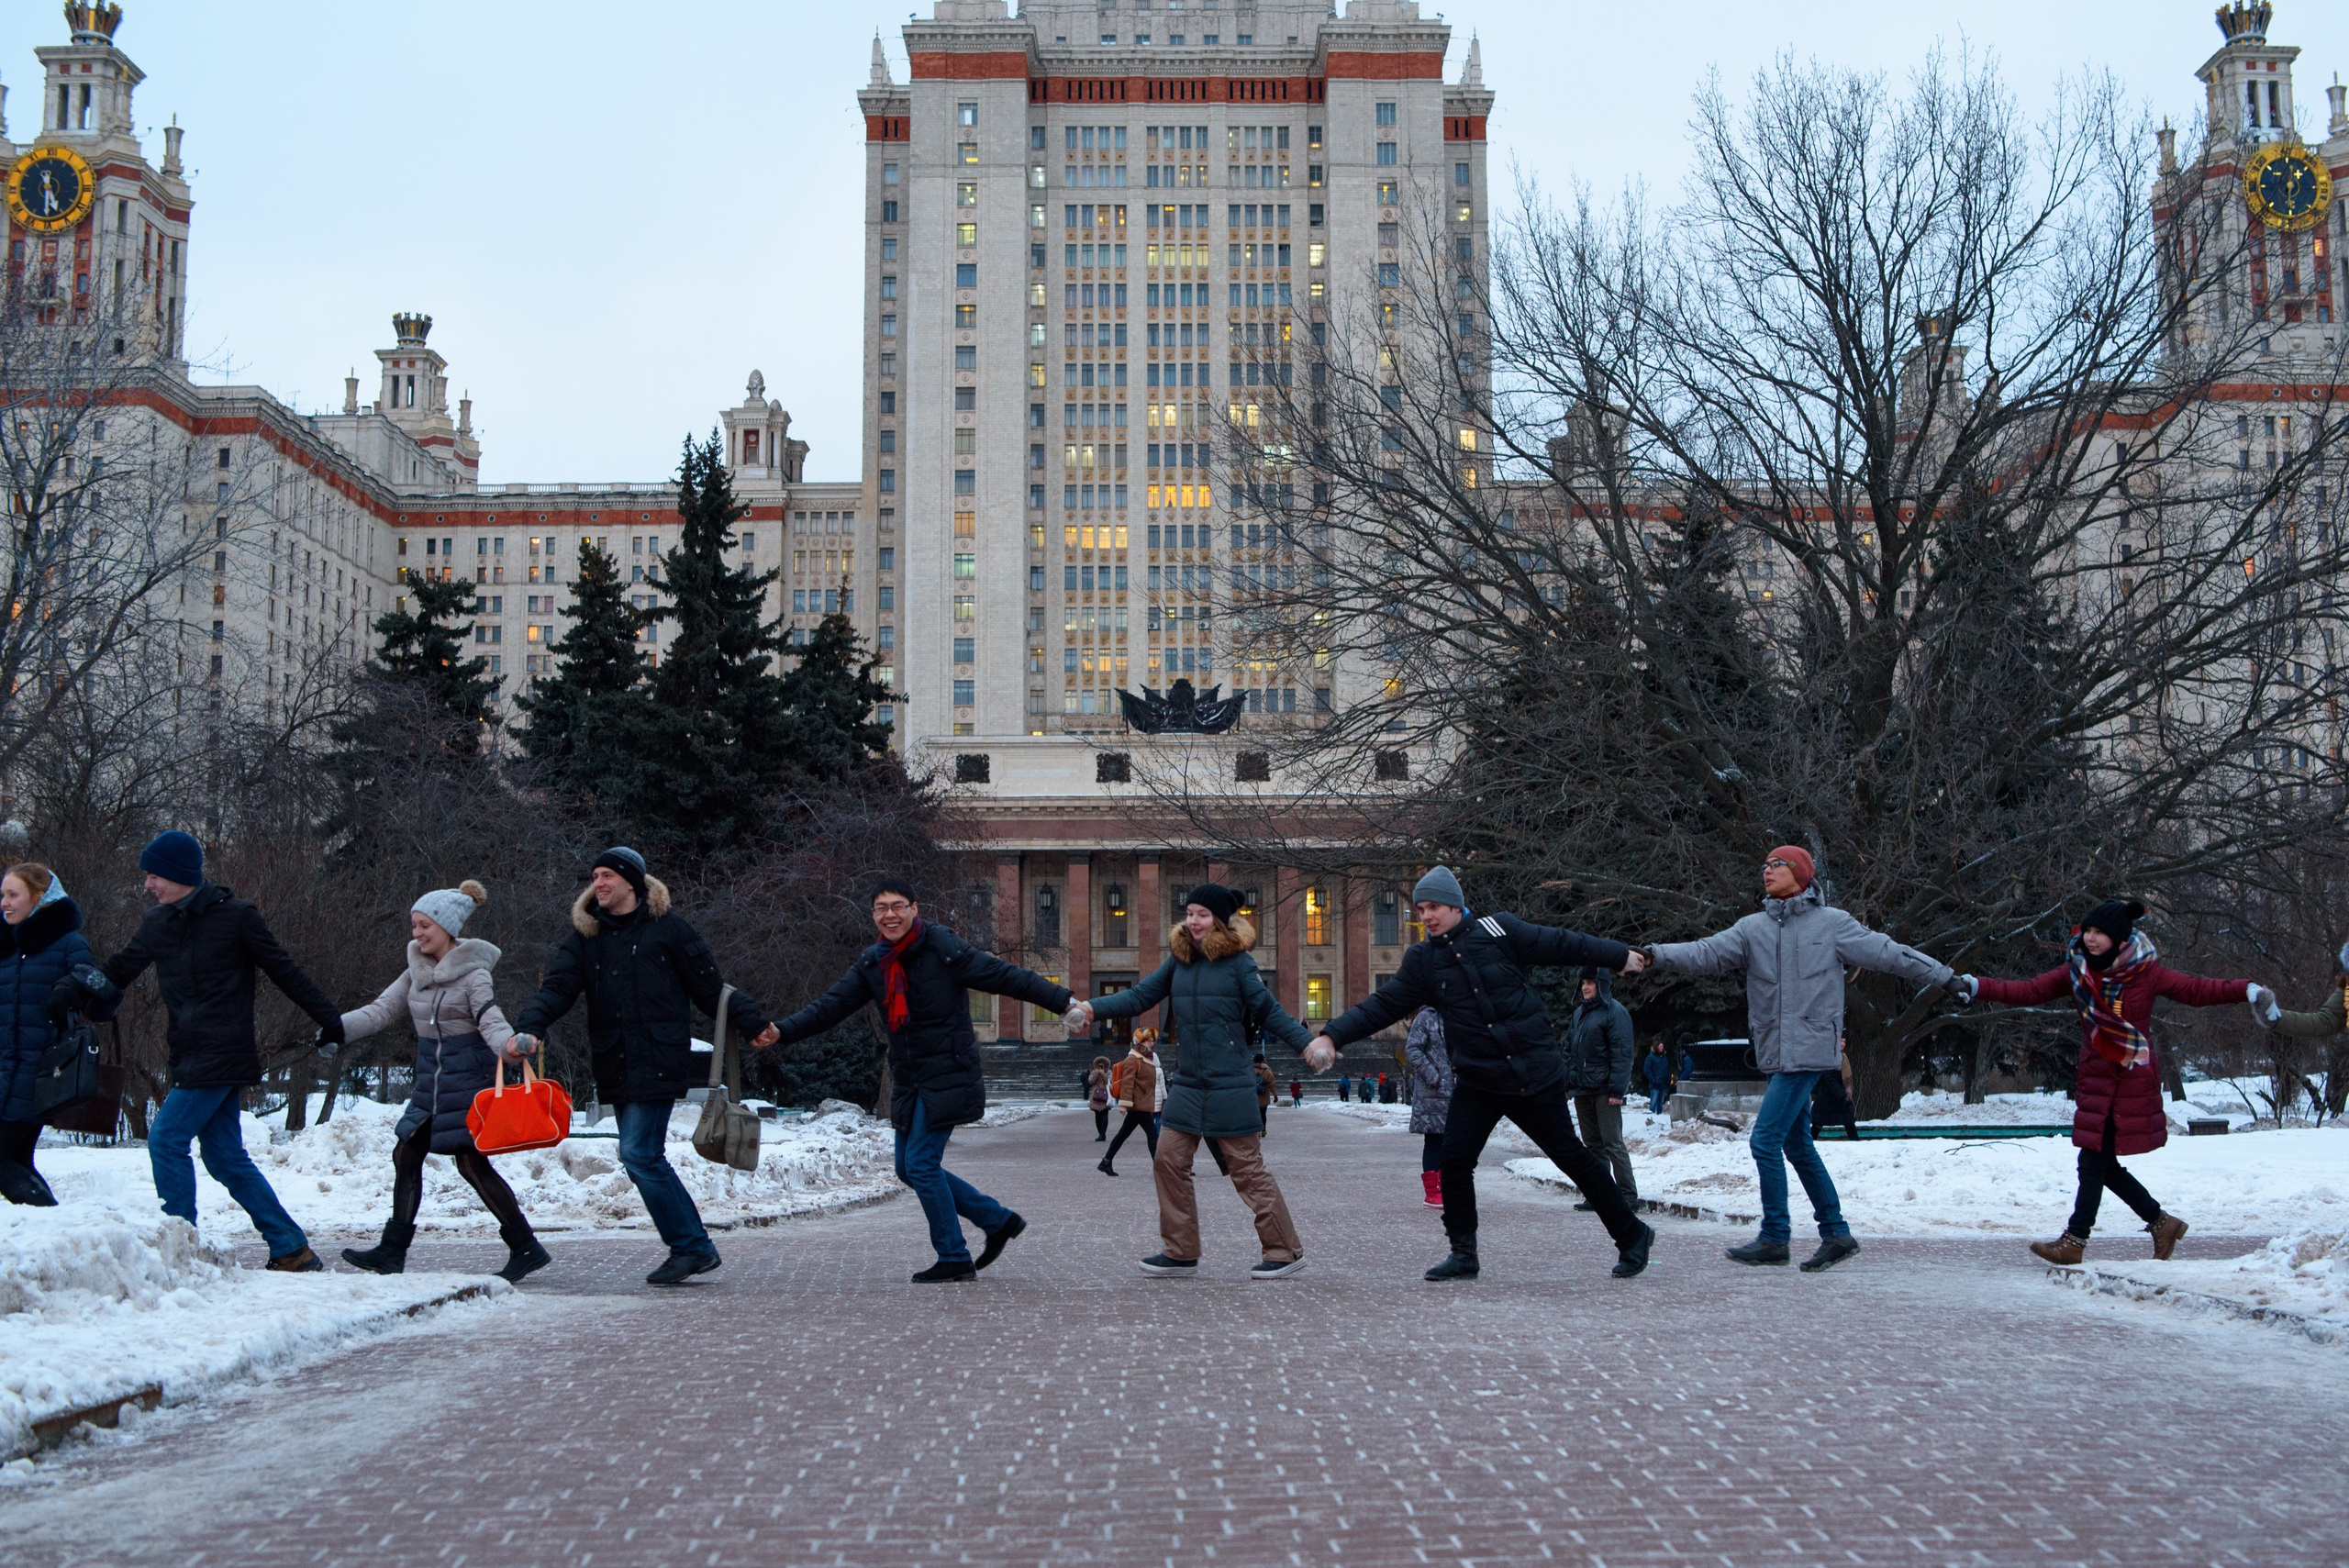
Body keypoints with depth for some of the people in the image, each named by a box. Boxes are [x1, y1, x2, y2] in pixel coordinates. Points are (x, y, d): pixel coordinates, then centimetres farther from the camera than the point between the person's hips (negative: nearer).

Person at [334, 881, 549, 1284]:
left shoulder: (472, 974, -14)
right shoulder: (417, 972, 8)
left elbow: (491, 1020, -25)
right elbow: (382, 1011, 10)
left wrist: (507, 1045, -47)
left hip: (468, 1079, -8)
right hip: (431, 1080, 8)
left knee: (472, 1163, -9)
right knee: (406, 1154, 6)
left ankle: (527, 1248, -3)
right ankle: (393, 1250, 15)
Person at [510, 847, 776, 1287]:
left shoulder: (665, 927, -2)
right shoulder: (586, 934, 11)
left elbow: (710, 986, 3)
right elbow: (558, 985, -2)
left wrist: (751, 1024, -1)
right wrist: (530, 1028, -19)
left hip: (658, 1063, -6)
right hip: (616, 1065, 6)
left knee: (640, 1154, -13)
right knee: (644, 1157, 8)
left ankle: (691, 1246, -3)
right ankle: (694, 1246, 17)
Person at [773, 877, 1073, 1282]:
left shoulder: (942, 949, -11)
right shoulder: (872, 964, 8)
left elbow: (1005, 976, -11)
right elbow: (830, 1006, 6)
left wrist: (1066, 1002, -14)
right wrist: (781, 1031, -9)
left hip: (947, 1075, -8)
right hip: (909, 1079, 8)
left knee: (921, 1163, -11)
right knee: (910, 1168, 9)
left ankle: (954, 1259, 3)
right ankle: (998, 1220, 23)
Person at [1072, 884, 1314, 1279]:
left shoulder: (1238, 962, -6)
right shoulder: (1179, 960, 8)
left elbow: (1269, 1012, -5)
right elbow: (1141, 997, 7)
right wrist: (1093, 1008, -5)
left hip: (1231, 1087, -6)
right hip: (1188, 1084, 6)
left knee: (1247, 1169, -2)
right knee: (1169, 1162, 3)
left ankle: (1285, 1251, 8)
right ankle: (1180, 1253, 14)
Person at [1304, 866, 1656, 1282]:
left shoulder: (1499, 931, -4)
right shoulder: (1422, 961, 5)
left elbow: (1561, 945, 5)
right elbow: (1382, 1005, 0)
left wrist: (1620, 956, 13)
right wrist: (1333, 1036, -12)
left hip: (1535, 1072, -3)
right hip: (1477, 1081, 3)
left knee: (1571, 1155, 3)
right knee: (1454, 1159, -9)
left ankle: (1632, 1236, 19)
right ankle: (1463, 1254, 7)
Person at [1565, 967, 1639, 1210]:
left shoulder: (1615, 1012, -7)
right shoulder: (1579, 1012, 16)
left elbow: (1622, 1053, -13)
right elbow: (1569, 1051, 20)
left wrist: (1617, 1090, -19)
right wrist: (1566, 1083, 12)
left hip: (1604, 1089, -8)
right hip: (1582, 1090, 8)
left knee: (1612, 1143, -7)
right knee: (1592, 1143, 9)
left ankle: (1628, 1194, -3)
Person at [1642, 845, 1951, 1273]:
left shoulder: (1831, 923, -2)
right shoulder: (1754, 928, 10)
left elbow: (1886, 953, 0)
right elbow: (1707, 953, 0)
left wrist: (1946, 977, 1)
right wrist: (1655, 954, -15)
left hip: (1808, 1048, -7)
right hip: (1777, 1052, 7)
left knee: (1766, 1140, -11)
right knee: (1796, 1145, 12)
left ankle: (1775, 1238, 0)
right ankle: (1836, 1233, 23)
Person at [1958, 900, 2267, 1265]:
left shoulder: (2146, 973, -9)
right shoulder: (2077, 969, 2)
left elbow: (2197, 990, -4)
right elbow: (2029, 992, 1)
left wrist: (2247, 991, -16)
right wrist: (1978, 987, -9)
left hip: (2132, 1080, -6)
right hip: (2095, 1077, 6)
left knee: (2094, 1161, -8)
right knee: (2103, 1166, 9)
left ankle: (2074, 1242, -3)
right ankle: (2162, 1223, 27)